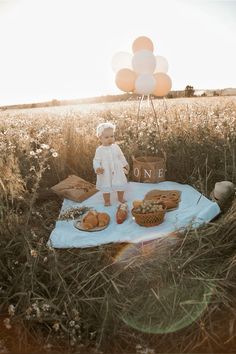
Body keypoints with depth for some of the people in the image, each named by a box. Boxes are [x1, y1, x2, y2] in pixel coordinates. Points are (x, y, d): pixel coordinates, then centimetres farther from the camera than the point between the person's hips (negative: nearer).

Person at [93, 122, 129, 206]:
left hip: (118, 172, 3)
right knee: (106, 188, 10)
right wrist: (97, 168, -30)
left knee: (120, 186, 15)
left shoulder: (116, 147, -3)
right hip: (105, 173, -3)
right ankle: (107, 201, 31)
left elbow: (121, 157, 11)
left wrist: (125, 164, 18)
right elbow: (96, 161, -12)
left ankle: (121, 198, 39)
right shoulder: (99, 150, -13)